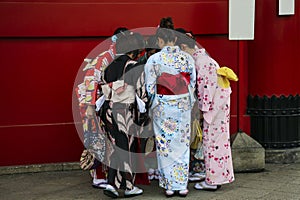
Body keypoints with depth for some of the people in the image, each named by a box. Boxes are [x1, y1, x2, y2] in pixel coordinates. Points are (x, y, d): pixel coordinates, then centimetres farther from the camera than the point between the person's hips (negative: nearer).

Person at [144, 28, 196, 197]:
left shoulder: (154, 59, -10)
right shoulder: (187, 57, -1)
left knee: (165, 144, 6)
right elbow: (193, 83, 5)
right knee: (182, 144, 10)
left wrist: (151, 103, 10)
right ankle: (182, 185, 15)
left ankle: (170, 185, 11)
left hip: (162, 107, -3)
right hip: (183, 106, 3)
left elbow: (150, 87, -7)